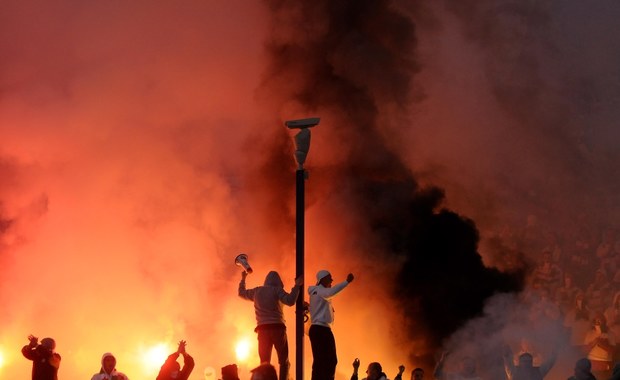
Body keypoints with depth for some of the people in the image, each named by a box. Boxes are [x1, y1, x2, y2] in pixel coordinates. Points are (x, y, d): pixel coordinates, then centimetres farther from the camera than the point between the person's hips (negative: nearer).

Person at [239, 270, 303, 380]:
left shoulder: (257, 291, 14)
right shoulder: (277, 290, 0)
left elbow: (241, 293, 31)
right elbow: (290, 301, -15)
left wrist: (243, 279, 46)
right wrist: (297, 286, -8)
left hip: (262, 329, 4)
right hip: (277, 328, -4)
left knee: (264, 362, 6)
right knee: (284, 362, 0)